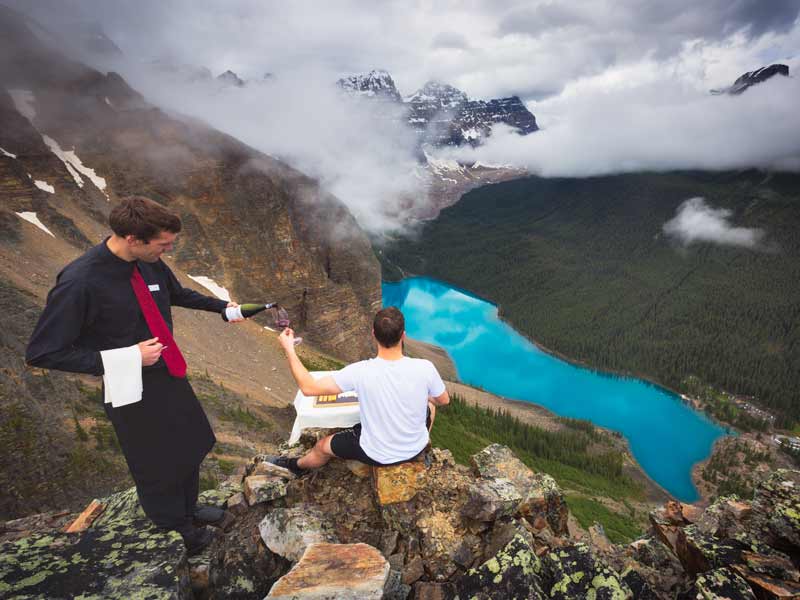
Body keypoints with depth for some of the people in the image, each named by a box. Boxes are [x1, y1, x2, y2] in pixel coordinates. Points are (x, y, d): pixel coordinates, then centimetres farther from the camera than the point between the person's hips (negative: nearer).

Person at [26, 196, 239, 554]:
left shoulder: (150, 263, -8)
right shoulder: (79, 282, -27)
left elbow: (177, 294, 15)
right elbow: (42, 353, -20)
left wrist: (222, 306, 15)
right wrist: (128, 358, -24)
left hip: (171, 376, 6)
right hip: (133, 392, -6)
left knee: (190, 449, 23)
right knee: (158, 470, 14)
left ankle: (189, 509, 51)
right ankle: (175, 531, 43)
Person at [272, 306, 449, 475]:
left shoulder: (360, 372, -30)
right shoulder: (424, 368, -26)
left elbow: (309, 388, -21)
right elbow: (444, 400, -6)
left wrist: (288, 349, -12)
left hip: (377, 455, -1)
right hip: (415, 448, 2)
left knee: (323, 446, 26)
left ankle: (297, 465, 57)